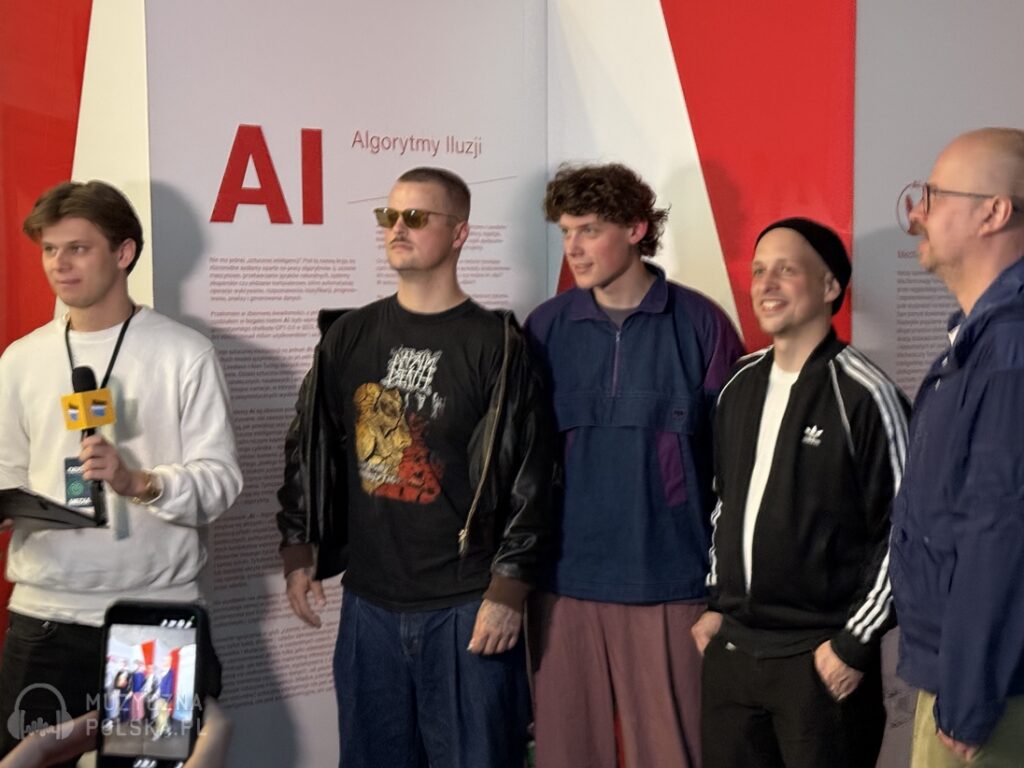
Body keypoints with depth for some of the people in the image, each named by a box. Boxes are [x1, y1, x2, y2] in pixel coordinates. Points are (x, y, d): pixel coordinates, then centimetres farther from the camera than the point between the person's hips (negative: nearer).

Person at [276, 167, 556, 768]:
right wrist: (300, 552, 9)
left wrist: (508, 589, -11)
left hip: (468, 607, -4)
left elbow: (530, 475, -7)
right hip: (369, 604, 4)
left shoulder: (496, 344, -4)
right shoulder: (350, 337, 9)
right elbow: (309, 449, 15)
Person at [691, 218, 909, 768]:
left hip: (821, 659, -6)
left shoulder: (864, 394, -12)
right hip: (730, 649, 6)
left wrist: (854, 644, -12)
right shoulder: (740, 386, 9)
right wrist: (717, 603, 14)